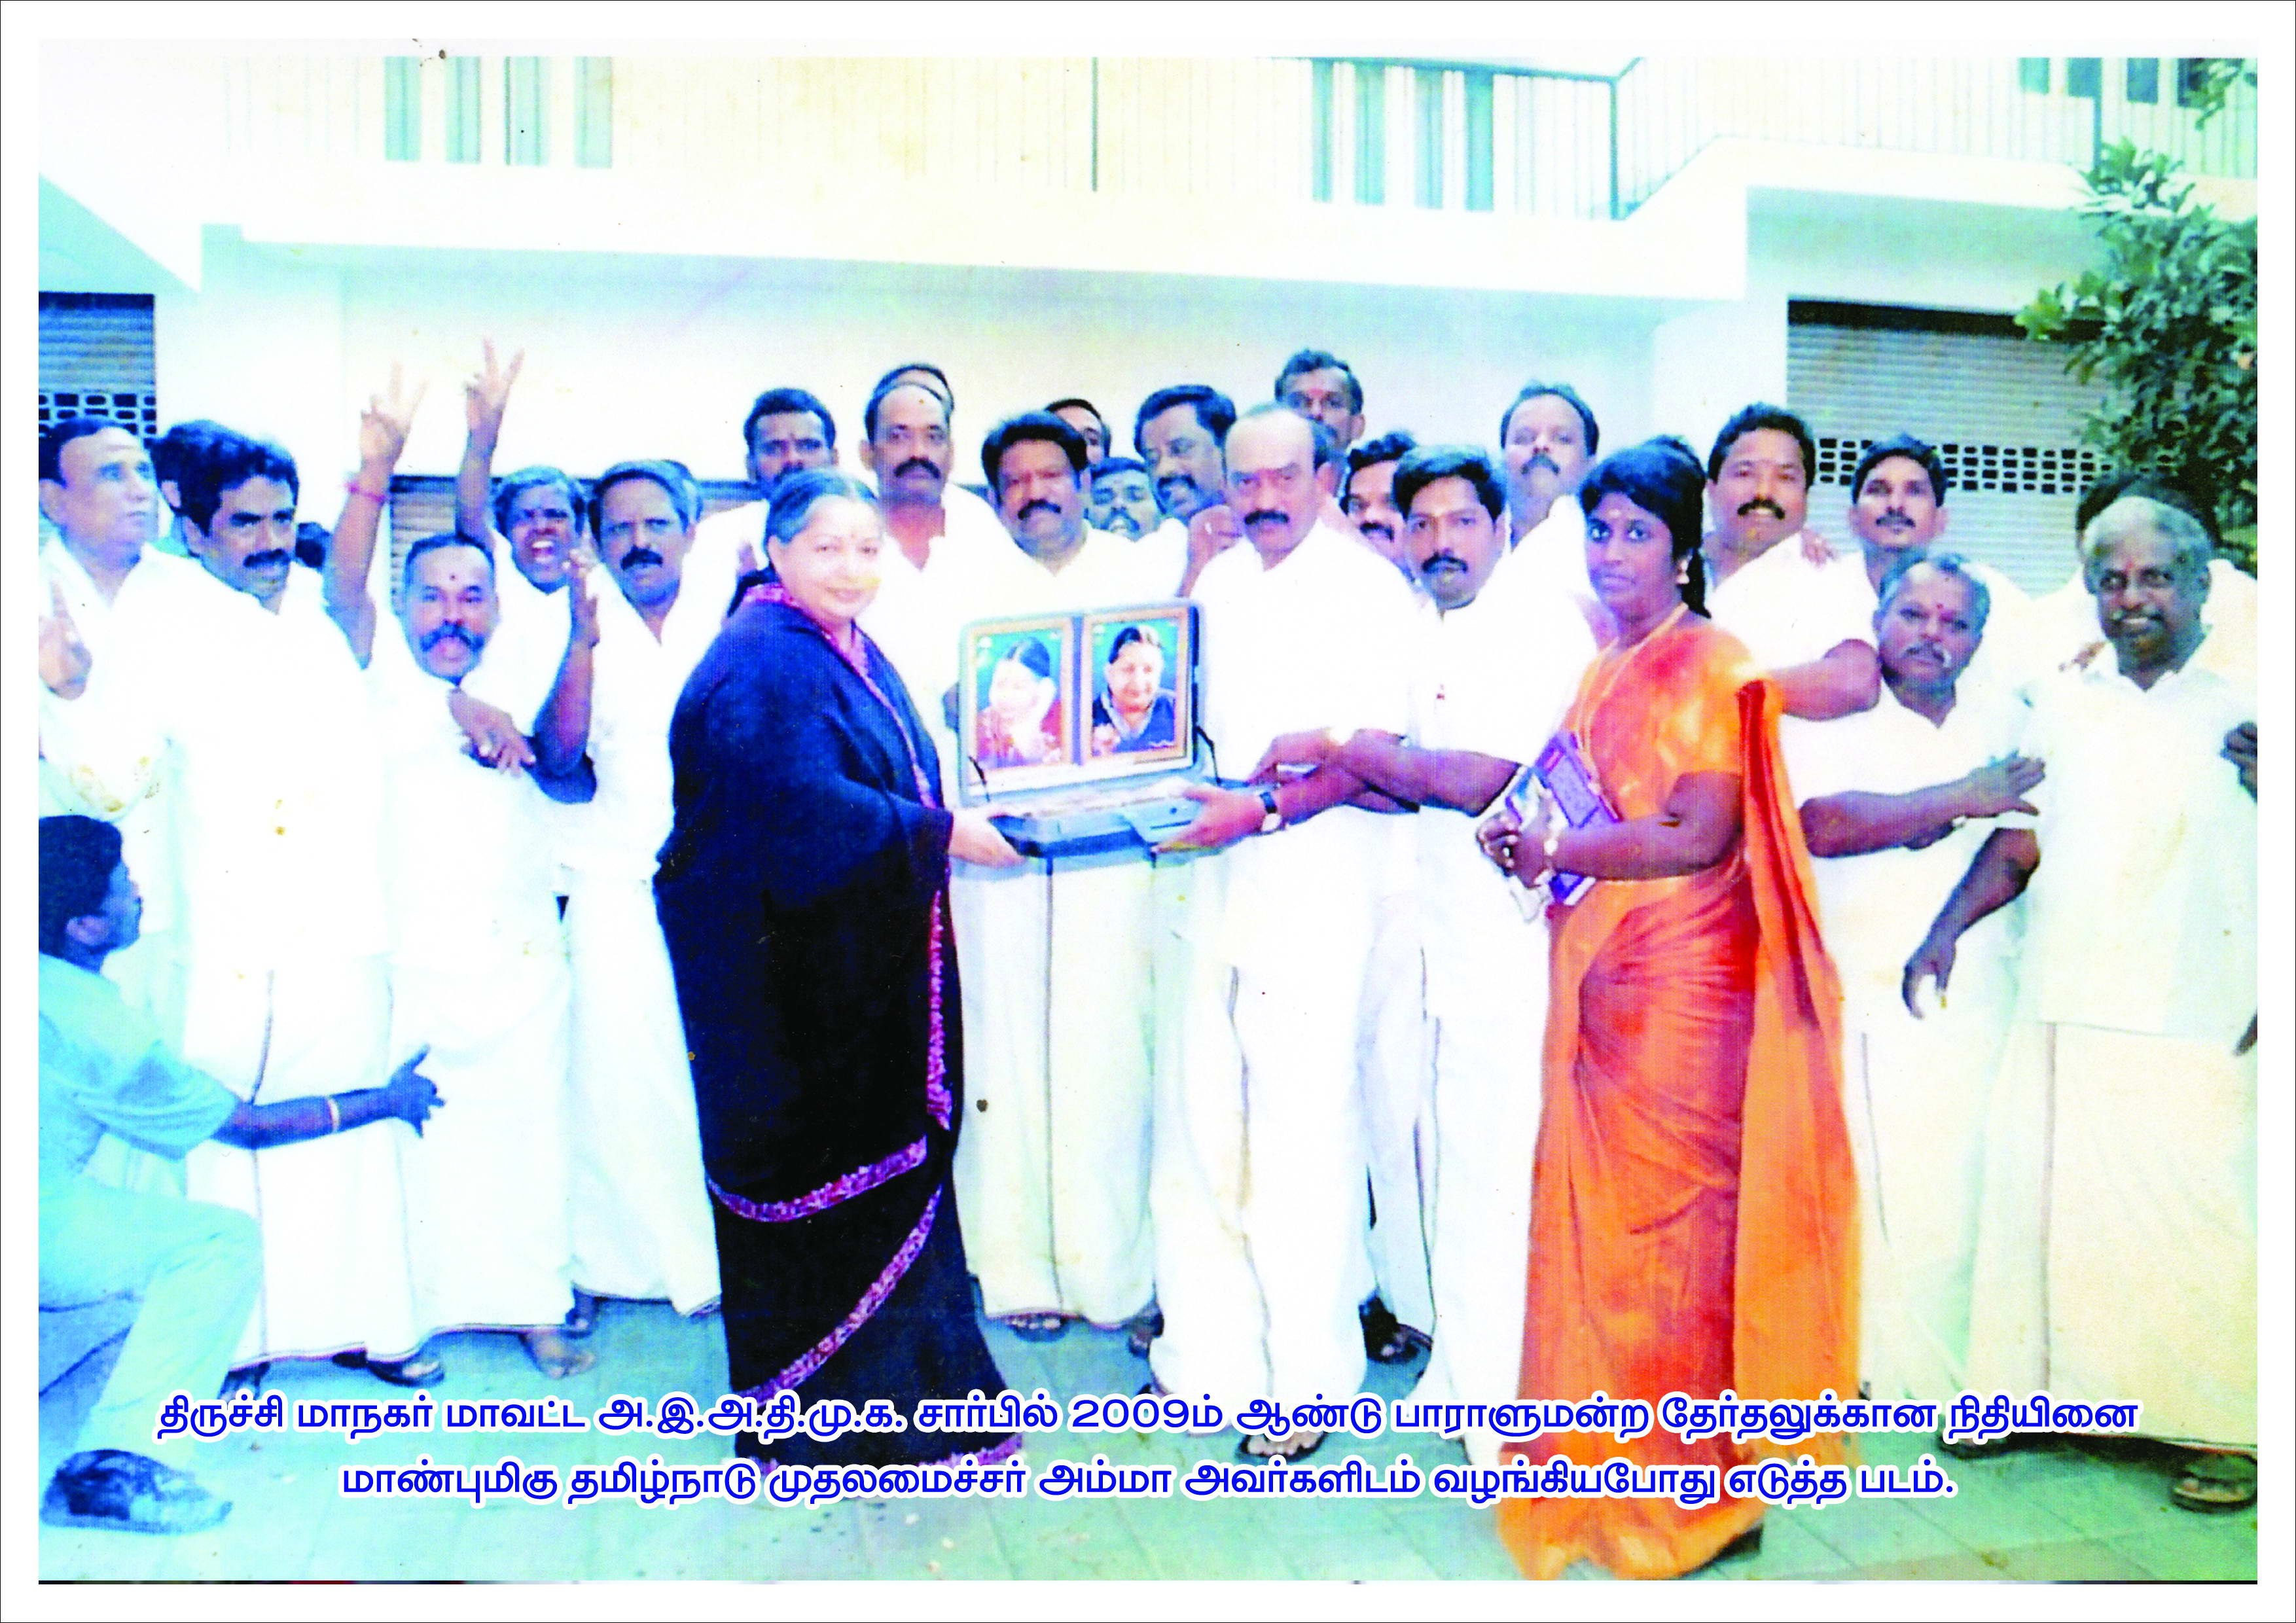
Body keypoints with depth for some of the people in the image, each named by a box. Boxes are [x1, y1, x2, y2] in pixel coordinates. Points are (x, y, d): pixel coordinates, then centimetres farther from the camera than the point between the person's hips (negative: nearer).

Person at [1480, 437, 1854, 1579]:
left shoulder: (1712, 664, -7)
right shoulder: (1605, 672, 17)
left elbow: (1700, 838, -16)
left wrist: (1561, 851, -16)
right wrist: (1533, 842, 2)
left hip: (1684, 981, -7)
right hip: (1597, 973, 7)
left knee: (1672, 1217, 0)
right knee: (1592, 1214, 8)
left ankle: (1692, 1487, 15)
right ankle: (1606, 1469, 21)